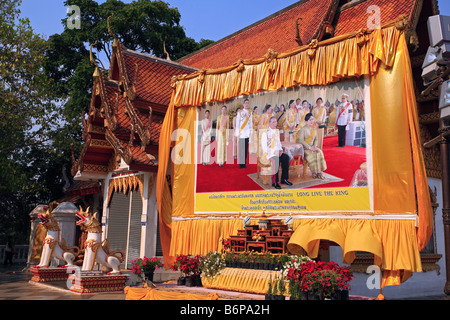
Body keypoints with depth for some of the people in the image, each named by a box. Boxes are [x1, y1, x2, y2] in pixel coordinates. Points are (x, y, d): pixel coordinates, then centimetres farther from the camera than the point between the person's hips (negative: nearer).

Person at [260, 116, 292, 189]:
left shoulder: (277, 131, 19)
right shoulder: (265, 133, -3)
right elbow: (264, 146, -9)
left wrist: (280, 150, 2)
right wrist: (269, 156, -20)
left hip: (277, 152, 6)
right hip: (269, 153, -6)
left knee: (286, 157, -22)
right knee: (276, 159, -35)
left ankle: (284, 179, -14)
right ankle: (274, 182, -30)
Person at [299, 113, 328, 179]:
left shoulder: (314, 129, 13)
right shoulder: (303, 129, -8)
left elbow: (316, 139, 15)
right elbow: (301, 140, -14)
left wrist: (315, 146, -5)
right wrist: (309, 147, -20)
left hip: (312, 147, 6)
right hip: (305, 148, -5)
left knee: (319, 153, -23)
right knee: (312, 155, -30)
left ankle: (319, 172, -21)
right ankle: (314, 172, -17)